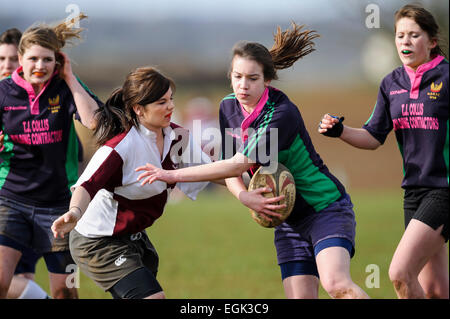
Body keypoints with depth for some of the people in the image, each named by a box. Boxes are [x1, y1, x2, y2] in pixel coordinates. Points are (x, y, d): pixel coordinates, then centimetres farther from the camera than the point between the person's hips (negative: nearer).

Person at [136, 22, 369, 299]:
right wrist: (246, 197, -18)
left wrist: (174, 175, -23)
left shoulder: (283, 114, -23)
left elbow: (239, 164, -25)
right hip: (290, 221, 7)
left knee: (337, 284, -29)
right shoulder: (229, 107, 2)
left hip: (326, 209, -7)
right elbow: (231, 169, 6)